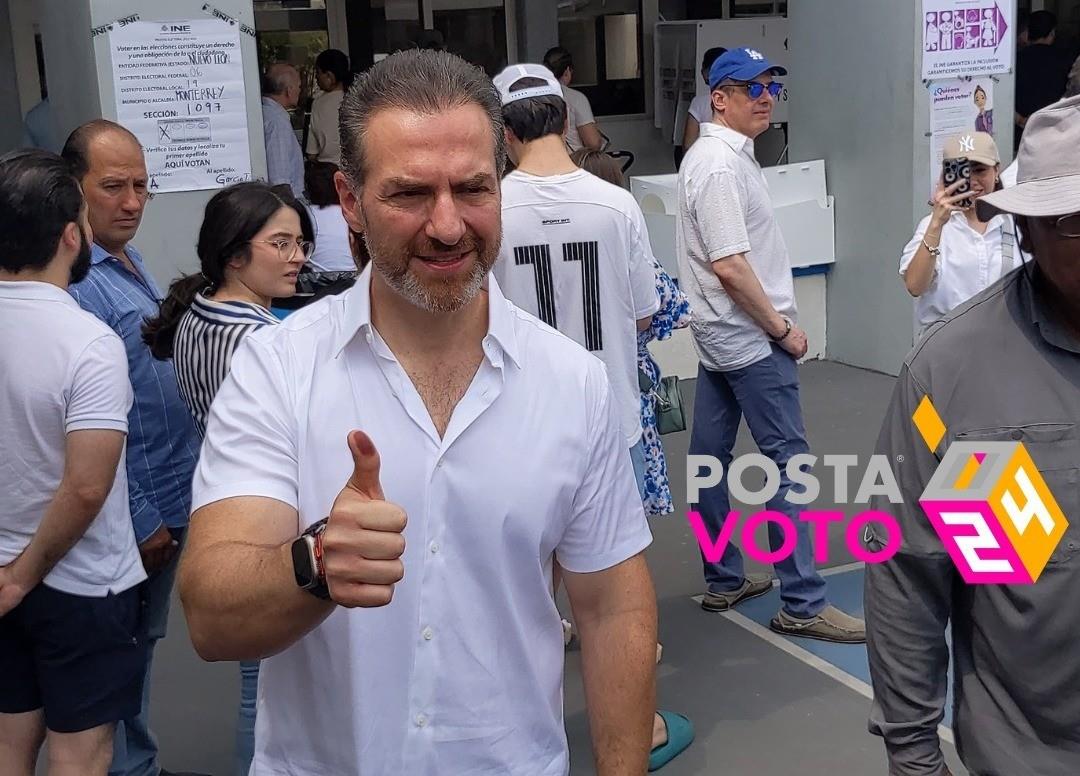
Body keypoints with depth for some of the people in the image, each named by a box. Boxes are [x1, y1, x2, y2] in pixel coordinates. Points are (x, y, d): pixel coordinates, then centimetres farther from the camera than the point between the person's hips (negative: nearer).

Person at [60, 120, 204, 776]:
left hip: (169, 500, 9)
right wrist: (142, 520, -18)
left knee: (142, 647, 21)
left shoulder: (130, 261, 9)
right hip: (136, 514, -9)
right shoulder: (73, 283, -20)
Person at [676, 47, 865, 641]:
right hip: (751, 340, -10)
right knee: (788, 460, -6)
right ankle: (802, 604, -1)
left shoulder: (713, 155, 15)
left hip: (719, 337, 10)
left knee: (710, 456, 12)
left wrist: (773, 320, 18)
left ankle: (723, 581, 24)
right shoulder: (722, 164, -17)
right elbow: (729, 265, -23)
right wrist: (783, 328, -15)